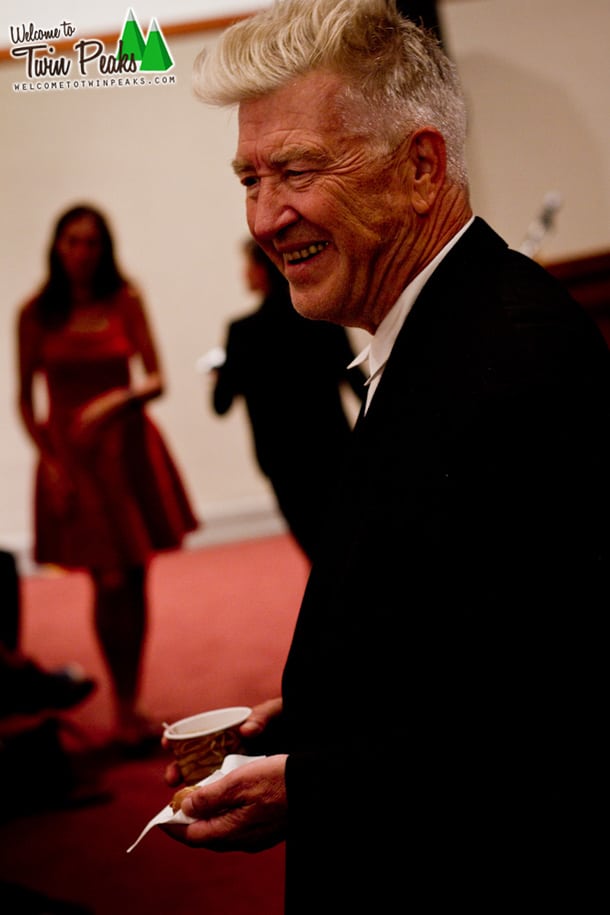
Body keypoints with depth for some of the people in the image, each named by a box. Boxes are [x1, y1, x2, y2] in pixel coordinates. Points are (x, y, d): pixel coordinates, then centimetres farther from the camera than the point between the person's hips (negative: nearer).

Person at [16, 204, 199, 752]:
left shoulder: (125, 301, 1)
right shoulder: (36, 313, -1)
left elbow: (156, 379, -1)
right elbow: (26, 400, 3)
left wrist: (116, 401, -20)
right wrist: (49, 462, -7)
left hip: (128, 449, 2)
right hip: (73, 456, -1)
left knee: (134, 582, 5)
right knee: (109, 584, -6)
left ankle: (132, 705, 17)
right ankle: (124, 710, 5)